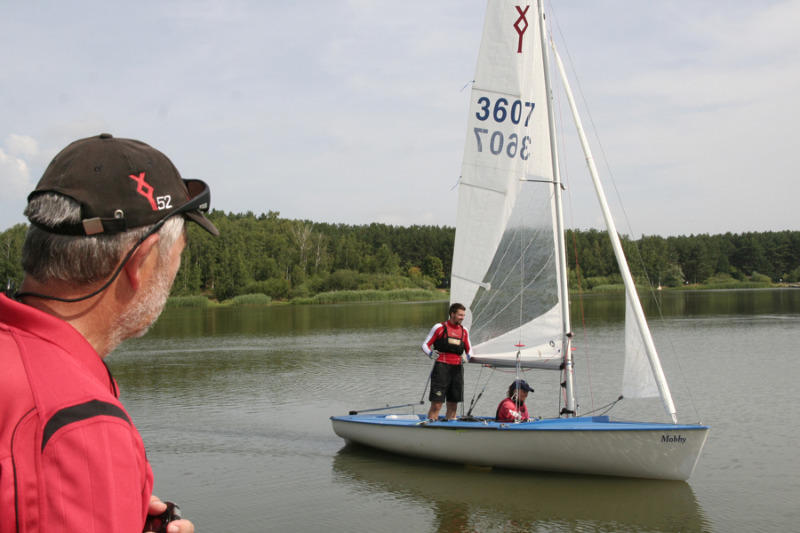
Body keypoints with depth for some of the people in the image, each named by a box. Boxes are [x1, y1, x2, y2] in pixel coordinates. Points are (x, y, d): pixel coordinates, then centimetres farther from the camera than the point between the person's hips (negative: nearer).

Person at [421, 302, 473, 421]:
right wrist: (430, 353, -16)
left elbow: (469, 349, 24)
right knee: (436, 405, -10)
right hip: (441, 368, -5)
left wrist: (467, 356, 2)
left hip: (457, 369, 5)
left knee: (453, 406, 8)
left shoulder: (464, 331, 16)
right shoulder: (439, 327, 2)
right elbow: (425, 344, 4)